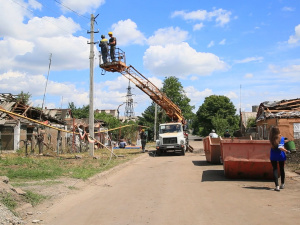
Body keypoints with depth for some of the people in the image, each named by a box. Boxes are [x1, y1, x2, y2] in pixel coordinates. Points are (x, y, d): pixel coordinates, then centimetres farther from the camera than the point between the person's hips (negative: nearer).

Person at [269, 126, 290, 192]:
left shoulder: (271, 139, -6)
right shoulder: (282, 138, -12)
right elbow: (280, 147, -22)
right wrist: (286, 151, -12)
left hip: (273, 156, 0)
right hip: (281, 155, 0)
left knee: (275, 170, 3)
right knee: (282, 169, 17)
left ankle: (277, 186, -8)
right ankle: (282, 185, 31)